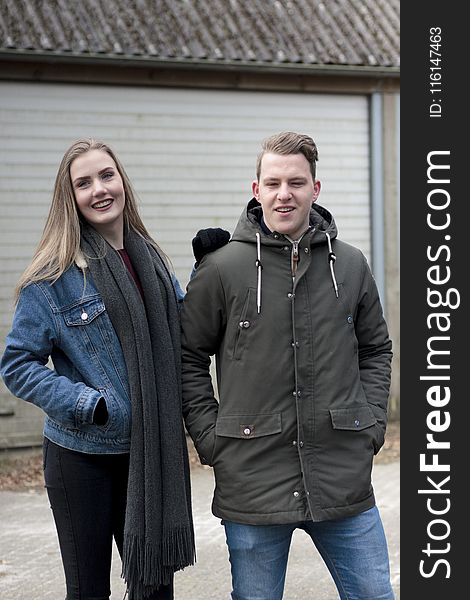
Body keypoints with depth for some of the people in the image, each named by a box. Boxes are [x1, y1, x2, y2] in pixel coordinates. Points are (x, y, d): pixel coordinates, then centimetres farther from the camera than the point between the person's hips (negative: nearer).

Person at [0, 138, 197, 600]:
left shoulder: (152, 260, 6)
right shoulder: (54, 276, -9)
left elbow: (179, 333, 18)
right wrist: (86, 404, -18)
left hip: (150, 454, 4)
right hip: (83, 457, -4)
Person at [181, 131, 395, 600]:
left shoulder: (350, 266, 5)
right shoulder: (221, 269, -4)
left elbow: (375, 349, 16)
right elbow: (188, 358, 3)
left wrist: (372, 422, 6)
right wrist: (210, 436, -3)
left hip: (345, 478, 3)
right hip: (253, 481, -2)